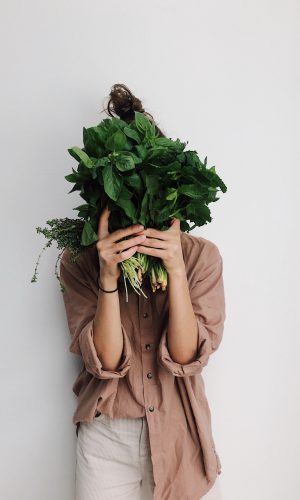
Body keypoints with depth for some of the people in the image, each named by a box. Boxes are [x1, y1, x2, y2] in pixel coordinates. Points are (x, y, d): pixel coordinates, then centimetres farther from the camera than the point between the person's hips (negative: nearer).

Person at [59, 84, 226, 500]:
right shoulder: (79, 261, -9)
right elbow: (106, 360, -16)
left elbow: (187, 355, -16)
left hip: (181, 435, 1)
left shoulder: (202, 255, -9)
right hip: (106, 439, 0)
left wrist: (176, 269, -27)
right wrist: (109, 274, -28)